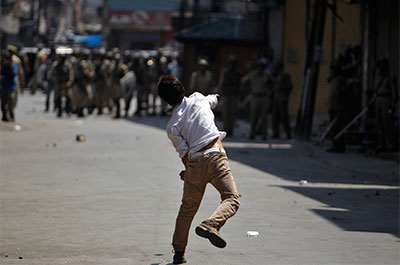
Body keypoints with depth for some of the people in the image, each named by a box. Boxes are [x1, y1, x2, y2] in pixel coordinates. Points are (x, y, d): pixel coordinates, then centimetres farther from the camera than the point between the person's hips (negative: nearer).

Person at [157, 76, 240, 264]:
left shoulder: (172, 126, 7)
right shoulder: (198, 99, 9)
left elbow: (184, 153, 2)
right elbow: (214, 100, 32)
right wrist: (214, 96, 56)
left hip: (194, 163, 3)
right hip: (215, 156, -3)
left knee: (188, 207, 17)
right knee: (231, 199, -6)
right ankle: (211, 225, -34)